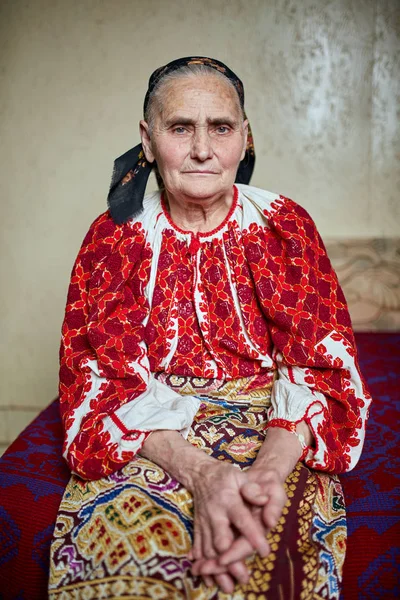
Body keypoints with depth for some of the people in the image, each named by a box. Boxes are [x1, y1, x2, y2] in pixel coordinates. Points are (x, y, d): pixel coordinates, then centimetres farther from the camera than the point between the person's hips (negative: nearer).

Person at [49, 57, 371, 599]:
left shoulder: (285, 226, 1)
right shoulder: (115, 235, 1)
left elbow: (324, 370, -5)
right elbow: (100, 378, -7)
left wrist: (269, 470, -26)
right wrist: (199, 471, -25)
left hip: (274, 437, 0)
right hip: (145, 444, 1)